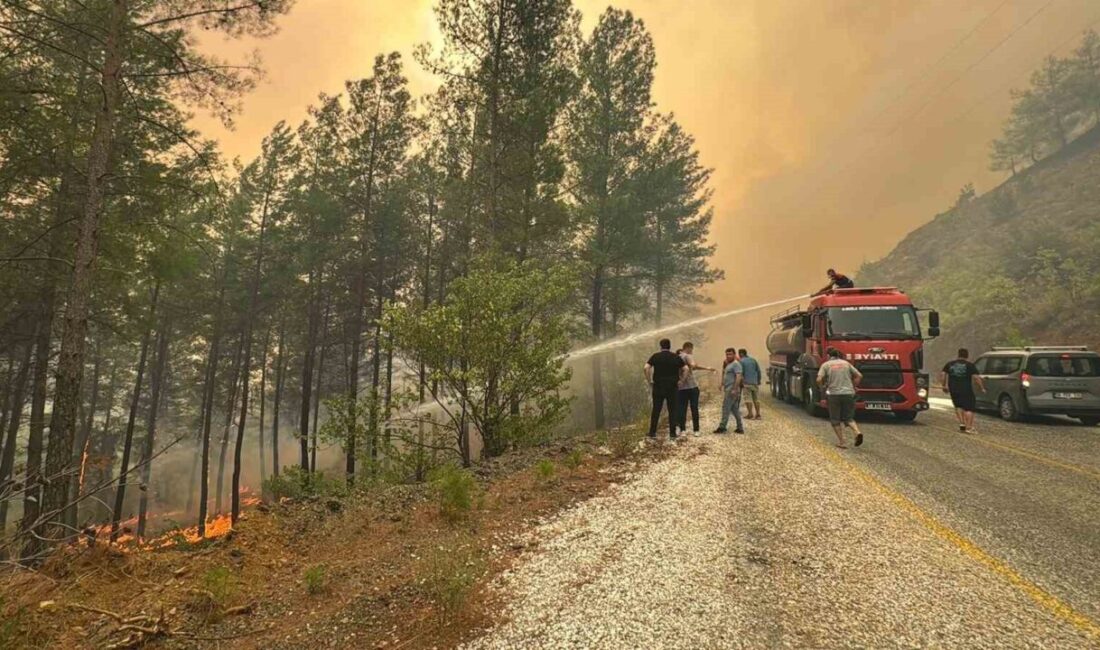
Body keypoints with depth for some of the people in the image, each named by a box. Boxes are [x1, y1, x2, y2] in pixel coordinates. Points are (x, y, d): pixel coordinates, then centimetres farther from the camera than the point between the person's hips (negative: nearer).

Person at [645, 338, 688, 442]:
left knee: (656, 410, 7)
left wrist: (649, 381, -4)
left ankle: (652, 433, 8)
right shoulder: (676, 357, 3)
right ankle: (672, 434, 7)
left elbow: (646, 368, -11)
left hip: (658, 387, 0)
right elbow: (685, 369, -4)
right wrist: (680, 380, 2)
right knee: (672, 411, 6)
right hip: (672, 387, 0)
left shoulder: (655, 356, -1)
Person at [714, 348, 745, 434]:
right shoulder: (728, 364, 19)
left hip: (732, 390, -10)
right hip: (728, 389, 10)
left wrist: (734, 389, -27)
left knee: (726, 408, -7)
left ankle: (722, 427, -3)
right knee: (735, 409, 11)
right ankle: (740, 428, 14)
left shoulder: (736, 364, -12)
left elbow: (738, 377, -22)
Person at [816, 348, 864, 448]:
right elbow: (859, 376, 9)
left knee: (835, 420, 10)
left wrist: (823, 386, 10)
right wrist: (853, 387, 19)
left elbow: (819, 380, -9)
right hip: (848, 394, 3)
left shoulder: (826, 365, 3)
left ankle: (841, 442, 7)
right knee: (848, 418, 14)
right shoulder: (846, 363, 12)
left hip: (834, 394, -3)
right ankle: (857, 432, -12)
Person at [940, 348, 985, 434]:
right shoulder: (970, 365, -1)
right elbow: (976, 377, -11)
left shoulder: (949, 364, 9)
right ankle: (968, 427, -1)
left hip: (953, 390, 3)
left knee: (958, 406, 20)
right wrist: (982, 387, -2)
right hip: (966, 390, -3)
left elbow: (942, 374, 4)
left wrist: (943, 385, 12)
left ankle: (962, 423, 12)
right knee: (969, 408, 2)